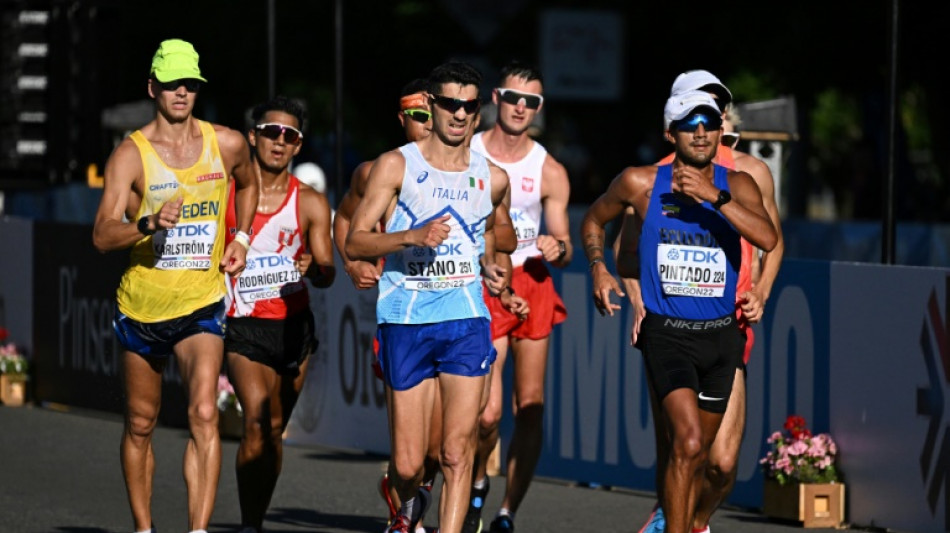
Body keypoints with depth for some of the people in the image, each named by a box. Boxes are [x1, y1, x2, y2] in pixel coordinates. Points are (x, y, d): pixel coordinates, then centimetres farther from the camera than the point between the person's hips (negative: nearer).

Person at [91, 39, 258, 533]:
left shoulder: (227, 144, -2)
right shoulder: (130, 154, -11)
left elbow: (247, 183, 24)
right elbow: (102, 235, -21)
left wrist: (241, 239, 11)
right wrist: (149, 223, -39)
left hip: (202, 305, 0)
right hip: (141, 305, 0)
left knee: (203, 414, -20)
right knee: (140, 424, 13)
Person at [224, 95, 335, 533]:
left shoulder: (310, 204, 5)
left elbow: (327, 273, -1)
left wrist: (314, 269, -22)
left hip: (294, 324, 3)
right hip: (244, 327, -3)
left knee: (275, 430, 8)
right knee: (257, 420, -20)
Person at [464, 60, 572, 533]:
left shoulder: (549, 172, 4)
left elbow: (564, 247, 7)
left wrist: (557, 249, -15)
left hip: (533, 284, 3)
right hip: (480, 287, -2)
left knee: (531, 407, -2)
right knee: (487, 411, -13)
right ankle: (476, 483, 17)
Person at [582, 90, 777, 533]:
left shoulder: (736, 185, 0)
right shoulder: (641, 183, -2)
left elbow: (768, 239, -18)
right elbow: (594, 220, 16)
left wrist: (714, 196, -25)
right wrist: (598, 268, -1)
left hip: (720, 333, 3)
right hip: (666, 332, -3)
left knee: (696, 453, 13)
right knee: (687, 442, -20)